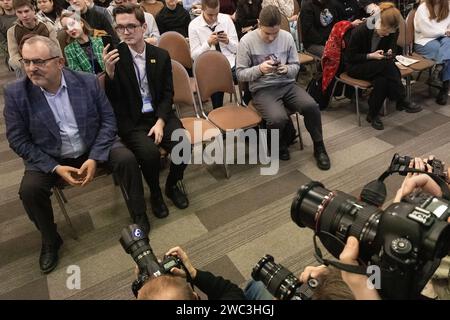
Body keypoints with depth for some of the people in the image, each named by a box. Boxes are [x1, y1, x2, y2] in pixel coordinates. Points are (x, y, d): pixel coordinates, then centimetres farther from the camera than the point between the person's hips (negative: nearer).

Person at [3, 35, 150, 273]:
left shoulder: (87, 82, -10)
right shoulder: (15, 93, -10)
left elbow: (108, 120, -6)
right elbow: (17, 139, -6)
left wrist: (94, 158, -18)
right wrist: (55, 168, -16)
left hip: (93, 148, 0)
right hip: (48, 158, 1)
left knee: (126, 158, -23)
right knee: (29, 189, -24)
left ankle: (138, 215, 2)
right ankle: (50, 241, 7)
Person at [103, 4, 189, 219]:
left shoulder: (161, 55, 4)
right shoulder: (114, 56, -5)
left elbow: (168, 93, 5)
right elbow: (112, 100, -7)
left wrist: (160, 122, -10)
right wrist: (109, 72, -25)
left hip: (160, 115, 3)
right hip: (131, 122, -2)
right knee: (149, 152, -29)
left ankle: (172, 185, 11)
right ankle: (155, 194, 3)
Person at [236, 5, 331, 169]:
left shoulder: (287, 37, 4)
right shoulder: (247, 41, -6)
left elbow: (296, 66, 10)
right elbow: (240, 74, -4)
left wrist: (287, 69, -13)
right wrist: (259, 69, -21)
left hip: (287, 84, 4)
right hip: (262, 89, -3)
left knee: (311, 106, -23)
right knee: (278, 118, -32)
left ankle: (319, 147, 1)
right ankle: (280, 144, 5)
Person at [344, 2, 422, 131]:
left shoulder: (392, 32, -7)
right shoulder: (360, 31, -22)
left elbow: (393, 49, 10)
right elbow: (349, 56, -15)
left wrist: (390, 54, -15)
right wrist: (371, 56, -27)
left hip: (379, 66, 5)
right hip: (355, 66, -5)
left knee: (382, 79, -34)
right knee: (387, 65, -33)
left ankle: (373, 115, -24)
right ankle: (402, 102, -27)